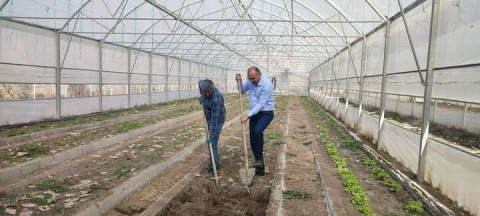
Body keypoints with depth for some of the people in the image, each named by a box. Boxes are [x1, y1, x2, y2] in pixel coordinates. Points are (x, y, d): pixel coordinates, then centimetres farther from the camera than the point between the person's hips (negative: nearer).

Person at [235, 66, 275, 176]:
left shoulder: (267, 84, -24)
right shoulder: (251, 81, -1)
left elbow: (261, 104, -25)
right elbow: (243, 90, 15)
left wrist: (248, 115, -26)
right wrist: (239, 82, -6)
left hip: (266, 113, -7)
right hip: (254, 113, 7)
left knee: (257, 132, -33)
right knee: (253, 140, 7)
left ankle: (259, 159, -15)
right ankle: (259, 165, 20)